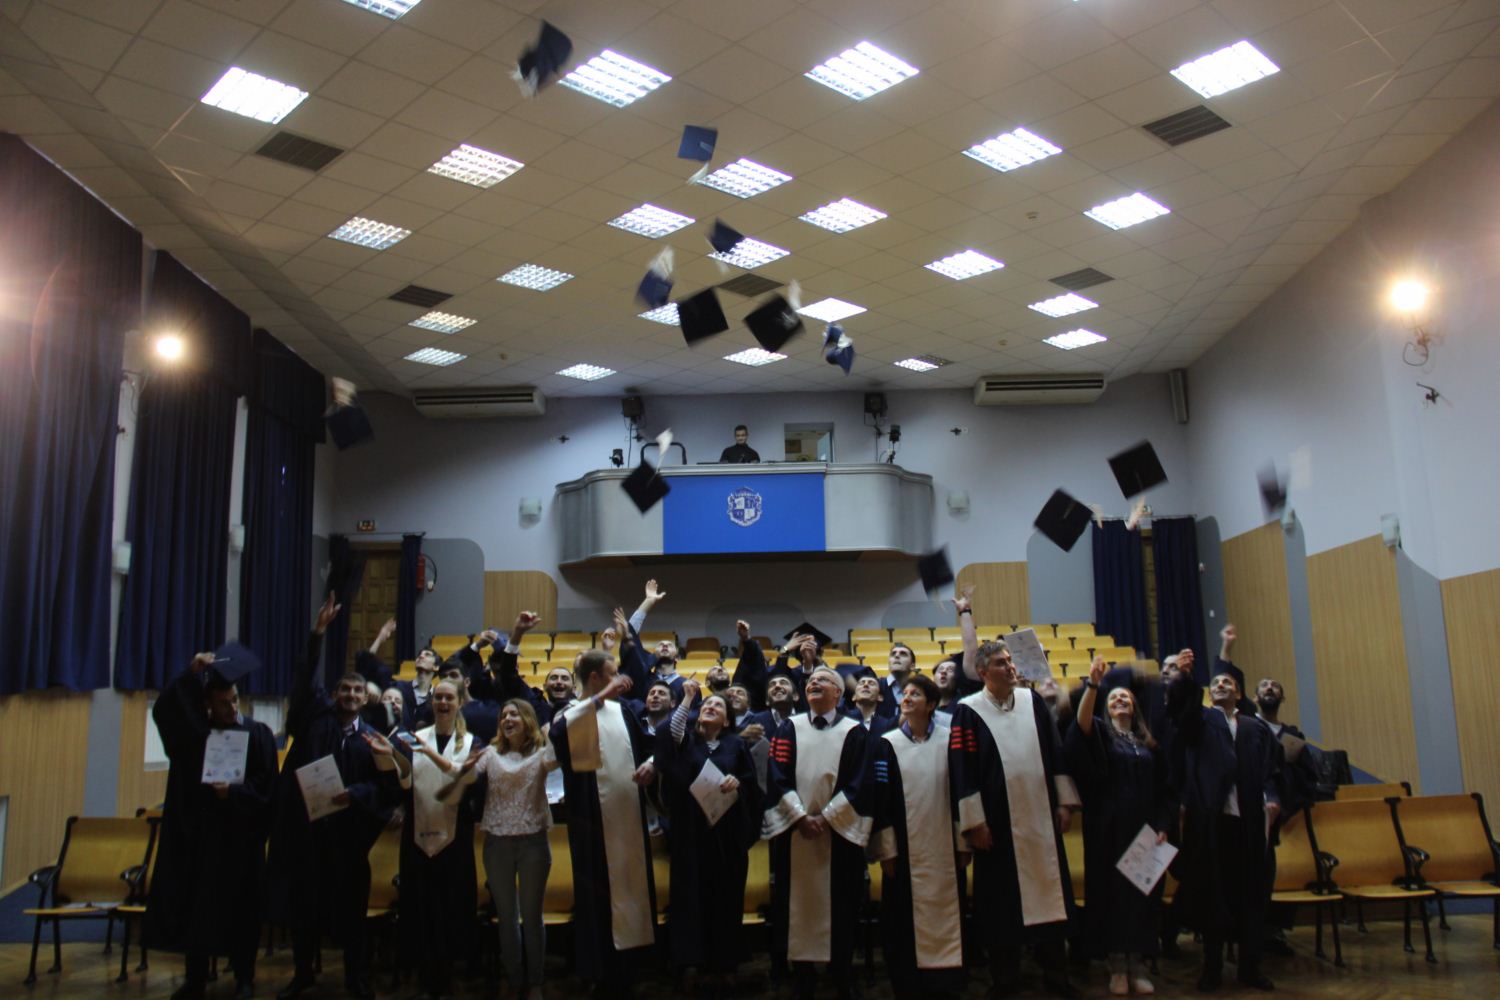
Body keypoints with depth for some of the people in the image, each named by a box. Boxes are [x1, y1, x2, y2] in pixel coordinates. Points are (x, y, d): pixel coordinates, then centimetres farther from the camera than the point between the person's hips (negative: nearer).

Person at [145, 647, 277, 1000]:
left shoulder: (258, 734, -1)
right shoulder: (195, 731, 6)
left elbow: (266, 784, -4)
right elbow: (163, 711, -11)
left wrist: (233, 791, -20)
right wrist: (190, 674, -19)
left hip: (240, 834, -2)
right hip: (198, 830, 2)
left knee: (239, 905, 3)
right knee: (195, 903, 5)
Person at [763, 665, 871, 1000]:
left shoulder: (854, 731, 4)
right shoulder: (789, 728, 7)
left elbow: (857, 784, -3)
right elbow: (777, 777, -1)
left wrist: (826, 817, -11)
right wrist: (800, 816, -12)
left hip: (840, 831, -1)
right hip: (794, 830, 1)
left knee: (840, 906, 4)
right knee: (799, 903, 4)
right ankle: (803, 973, 13)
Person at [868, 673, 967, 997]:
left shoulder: (948, 742, 3)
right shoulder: (886, 745, 0)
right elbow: (879, 799, -2)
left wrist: (964, 843, 3)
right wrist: (885, 849, -7)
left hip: (944, 849, 1)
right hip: (905, 851, -1)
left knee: (947, 919, 6)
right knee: (906, 922, 2)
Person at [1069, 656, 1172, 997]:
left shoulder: (1148, 741, 13)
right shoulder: (1100, 732, 3)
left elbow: (1161, 788, 13)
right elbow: (1082, 723, -21)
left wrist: (1162, 825, 1)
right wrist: (1092, 684, -34)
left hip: (1144, 827, 3)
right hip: (1109, 827, -3)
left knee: (1142, 892, 5)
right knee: (1111, 890, -1)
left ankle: (1136, 965, 14)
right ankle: (1117, 967, 8)